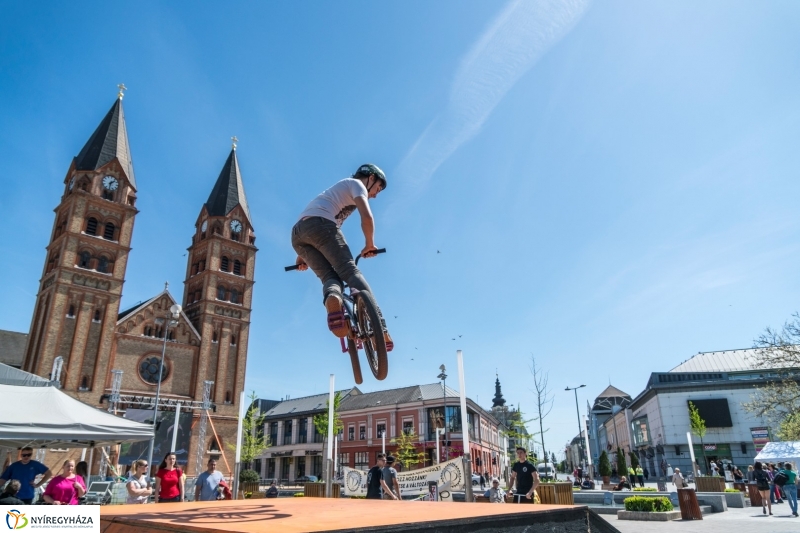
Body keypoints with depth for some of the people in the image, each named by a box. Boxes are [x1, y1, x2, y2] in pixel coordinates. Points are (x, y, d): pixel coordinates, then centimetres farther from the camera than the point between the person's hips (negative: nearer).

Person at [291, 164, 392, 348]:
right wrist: (369, 244, 7)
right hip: (319, 224, -8)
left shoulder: (342, 188, 39)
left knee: (329, 276, -1)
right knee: (350, 271, -14)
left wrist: (303, 255, 35)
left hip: (298, 232, 8)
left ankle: (332, 299, -39)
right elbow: (367, 217, -6)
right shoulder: (356, 184, 14)